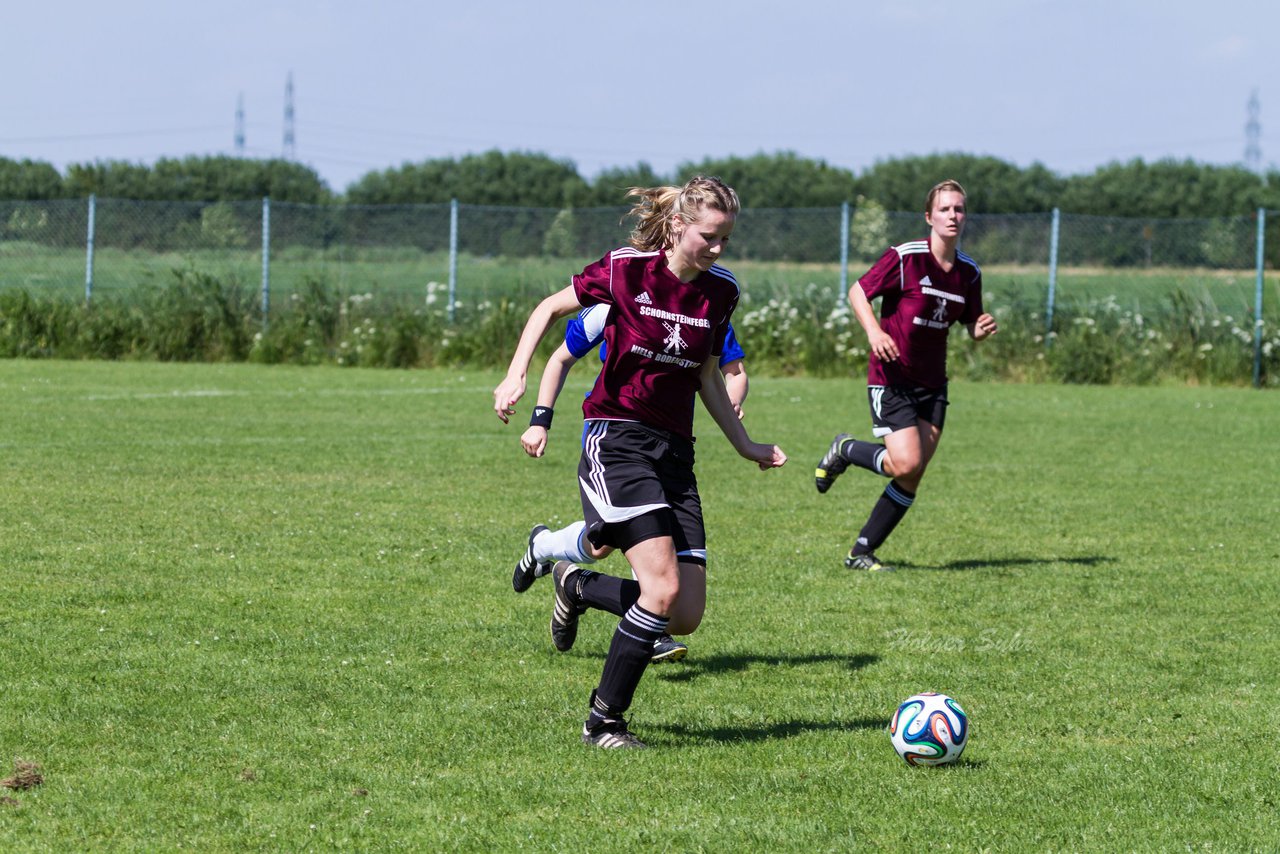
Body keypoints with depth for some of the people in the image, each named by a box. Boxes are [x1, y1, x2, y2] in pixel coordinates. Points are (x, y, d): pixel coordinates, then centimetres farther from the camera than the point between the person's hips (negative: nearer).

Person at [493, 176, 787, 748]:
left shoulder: (720, 291, 6)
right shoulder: (625, 270, -8)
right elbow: (550, 308, 5)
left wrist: (746, 447, 18)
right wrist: (516, 376, -7)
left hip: (675, 453, 6)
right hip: (616, 439, -6)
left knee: (686, 616, -3)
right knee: (663, 587, -22)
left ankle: (577, 585, 25)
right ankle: (603, 722, -8)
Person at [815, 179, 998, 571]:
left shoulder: (968, 272, 4)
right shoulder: (905, 257, -13)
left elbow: (971, 327, 14)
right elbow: (858, 292, -6)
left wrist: (983, 329, -10)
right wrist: (874, 331, -23)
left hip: (932, 383, 6)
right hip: (891, 377, -6)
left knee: (912, 479, 1)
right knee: (906, 463, -18)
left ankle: (862, 552, 13)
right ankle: (845, 450, 12)